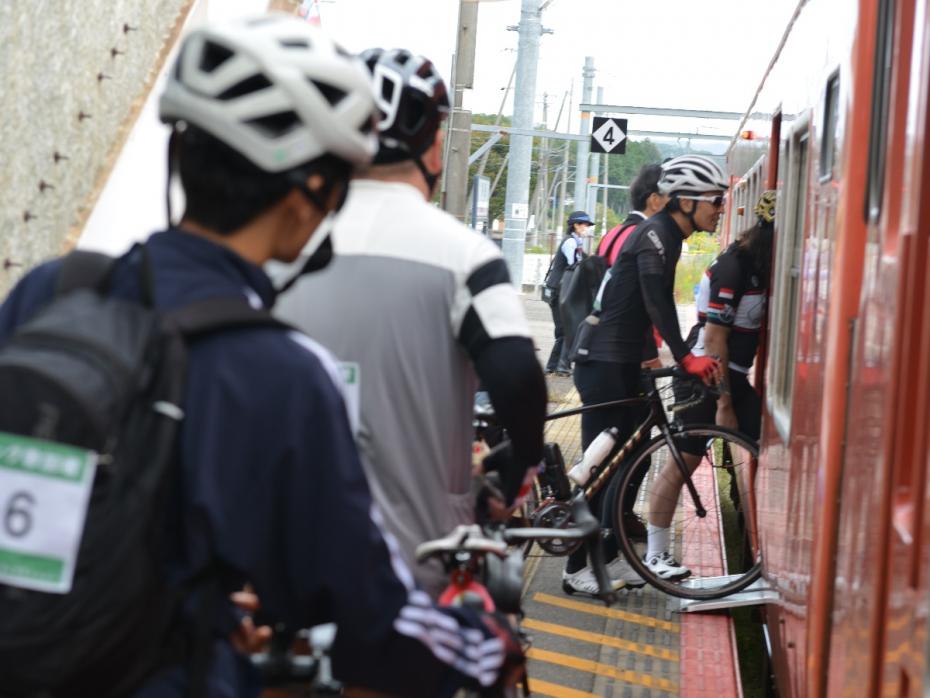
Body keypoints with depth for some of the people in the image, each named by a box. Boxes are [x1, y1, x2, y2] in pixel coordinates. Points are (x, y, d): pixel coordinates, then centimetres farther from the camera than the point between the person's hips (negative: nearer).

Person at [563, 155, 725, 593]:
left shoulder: (668, 236, 15)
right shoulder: (655, 234, -16)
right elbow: (657, 302, -27)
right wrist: (686, 357, -32)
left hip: (625, 363, 10)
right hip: (604, 363, -10)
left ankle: (610, 552, 18)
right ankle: (578, 566, -1)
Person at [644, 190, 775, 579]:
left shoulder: (762, 265, 6)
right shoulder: (733, 267, -19)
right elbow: (715, 338, -21)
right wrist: (723, 404, -21)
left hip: (734, 376, 8)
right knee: (684, 462, -3)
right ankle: (655, 555, 4)